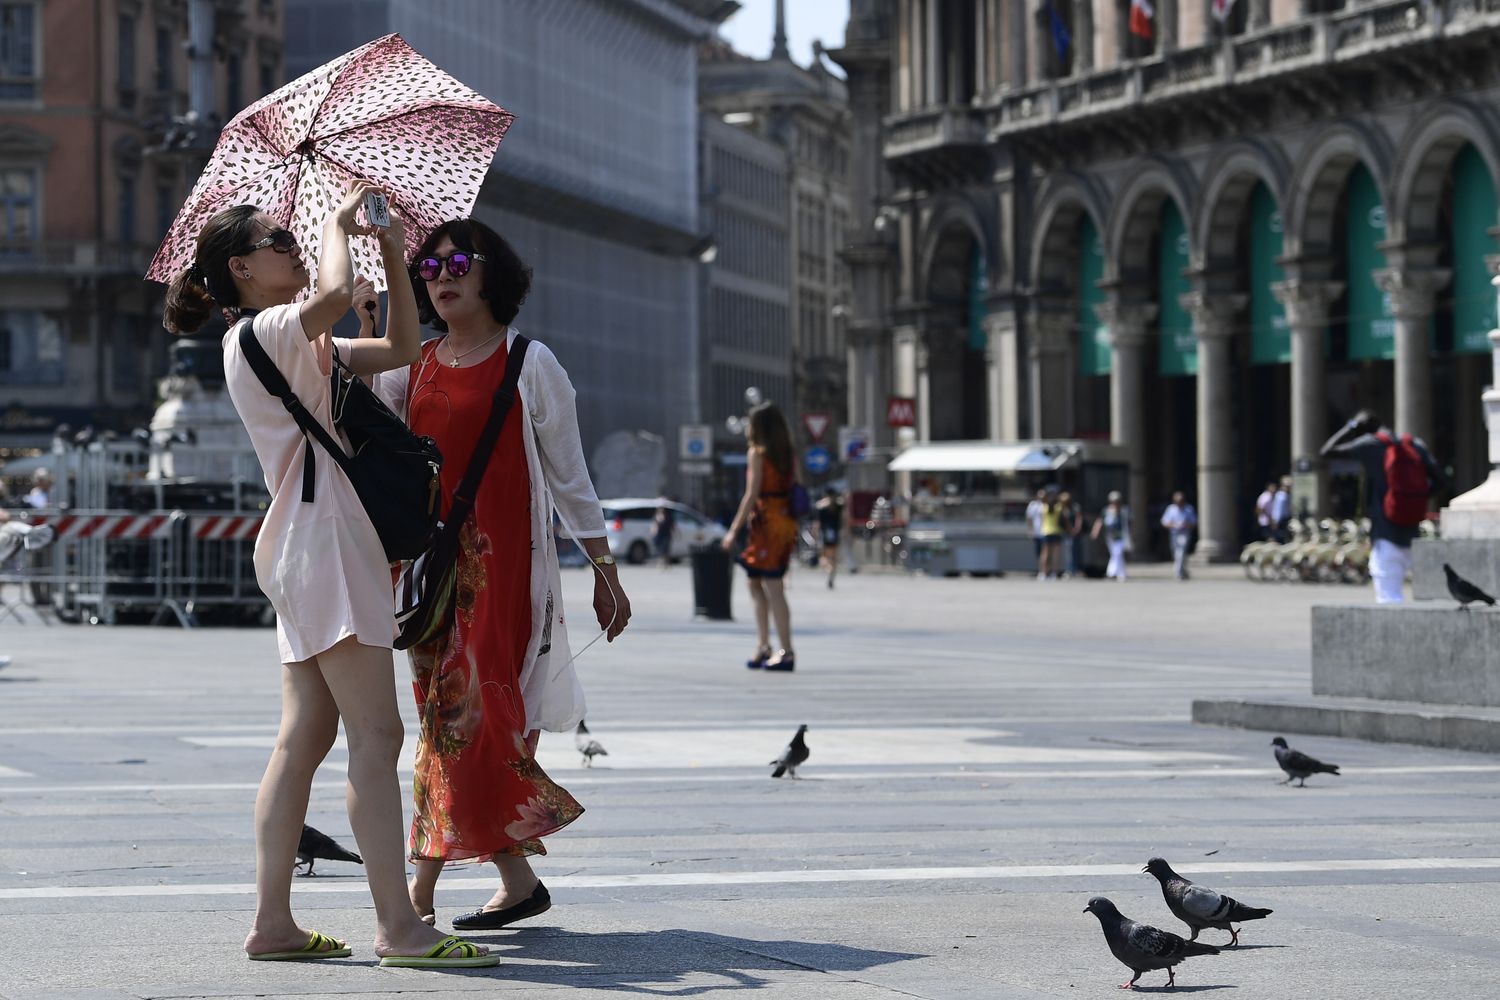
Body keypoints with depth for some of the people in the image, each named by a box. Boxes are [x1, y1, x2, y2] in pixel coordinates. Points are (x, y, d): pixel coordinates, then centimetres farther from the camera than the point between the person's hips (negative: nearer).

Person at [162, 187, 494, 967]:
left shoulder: (303, 345, 22)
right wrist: (337, 224, -8)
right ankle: (398, 926, -14)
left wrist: (393, 256, 15)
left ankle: (271, 921, 6)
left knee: (306, 737, 6)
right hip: (321, 542, -10)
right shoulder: (258, 333, -8)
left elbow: (401, 347, 26)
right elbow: (334, 293, -27)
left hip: (326, 548, 10)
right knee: (376, 734, -12)